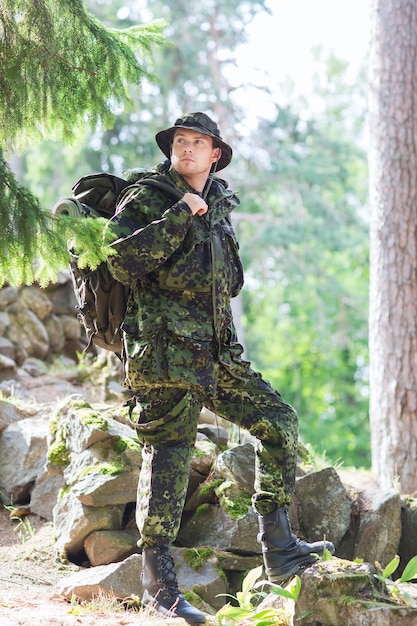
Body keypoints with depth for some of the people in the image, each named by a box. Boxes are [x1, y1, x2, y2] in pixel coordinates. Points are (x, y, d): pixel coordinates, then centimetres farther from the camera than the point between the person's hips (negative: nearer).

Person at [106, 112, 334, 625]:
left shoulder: (218, 204, 17)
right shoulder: (145, 200, -4)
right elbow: (123, 262, -22)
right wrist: (179, 215, -21)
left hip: (217, 352, 8)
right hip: (165, 351, -7)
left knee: (278, 421, 5)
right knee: (169, 454, -6)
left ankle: (278, 549, 11)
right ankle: (158, 580, 2)